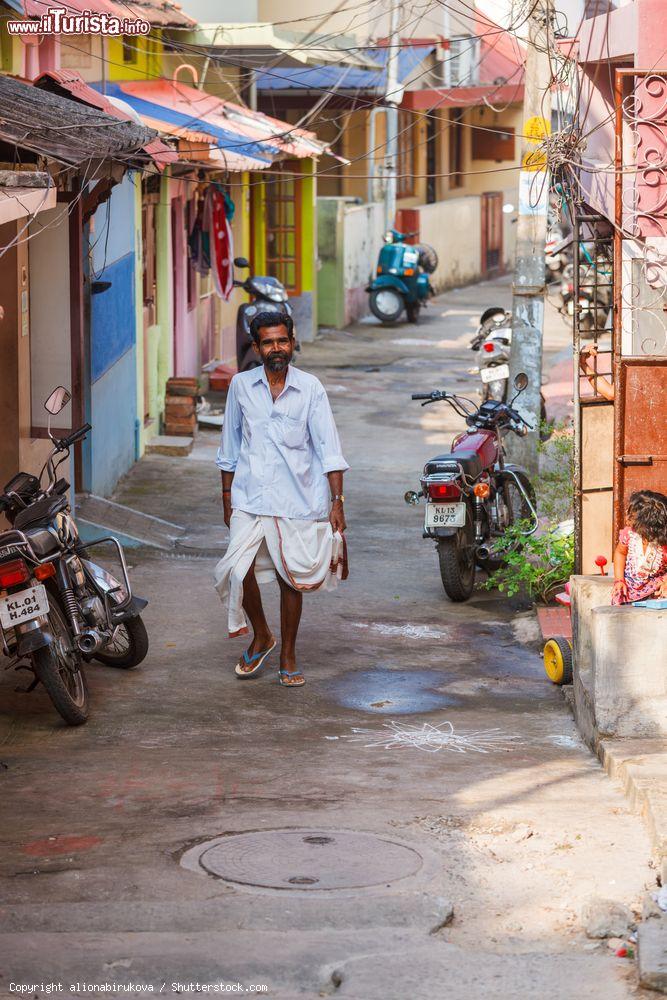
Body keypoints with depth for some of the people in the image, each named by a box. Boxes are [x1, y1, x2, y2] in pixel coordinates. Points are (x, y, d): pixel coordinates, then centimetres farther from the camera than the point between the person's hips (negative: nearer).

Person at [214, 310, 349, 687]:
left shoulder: (310, 388, 0)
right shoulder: (242, 386, 4)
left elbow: (329, 449, -1)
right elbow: (230, 448, 13)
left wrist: (337, 501, -7)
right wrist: (227, 497, 12)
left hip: (298, 499, -1)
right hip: (251, 497, 1)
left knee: (292, 578, 4)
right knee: (238, 570, -12)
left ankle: (288, 656, 20)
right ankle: (261, 636, 14)